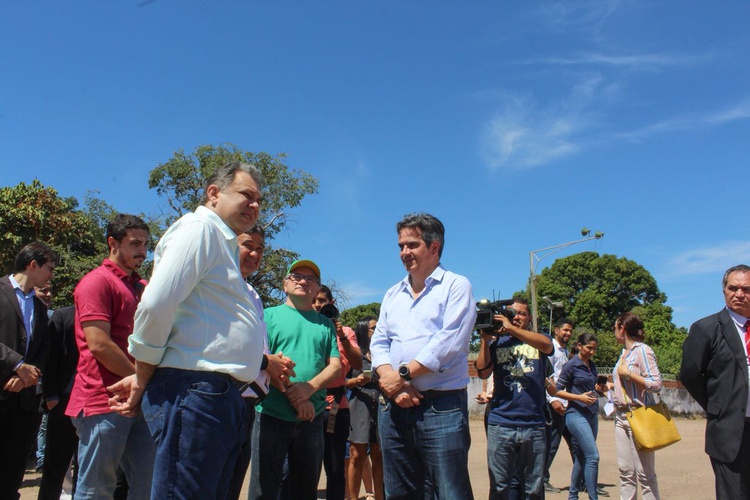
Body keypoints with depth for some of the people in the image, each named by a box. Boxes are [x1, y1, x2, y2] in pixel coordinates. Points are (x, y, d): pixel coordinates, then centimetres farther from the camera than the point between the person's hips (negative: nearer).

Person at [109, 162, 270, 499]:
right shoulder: (200, 228, -6)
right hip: (195, 392, -10)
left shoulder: (224, 244, 26)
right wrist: (142, 380, -8)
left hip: (222, 395, 10)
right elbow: (155, 305, -17)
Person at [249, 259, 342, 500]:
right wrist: (292, 394, -14)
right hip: (272, 416, -3)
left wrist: (309, 388, -14)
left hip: (312, 418, 3)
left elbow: (335, 365, 6)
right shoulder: (270, 315, 6)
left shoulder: (325, 324, 15)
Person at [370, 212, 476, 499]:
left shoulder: (455, 286, -1)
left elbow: (448, 343, -13)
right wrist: (390, 381, -8)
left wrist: (403, 374, -12)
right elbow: (378, 343, 11)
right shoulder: (393, 294, 18)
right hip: (395, 408, 6)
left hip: (441, 406, -6)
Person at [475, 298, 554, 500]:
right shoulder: (496, 342, 11)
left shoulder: (538, 340, 10)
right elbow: (483, 372, 0)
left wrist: (511, 328, -19)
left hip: (534, 424, 0)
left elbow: (547, 345, -14)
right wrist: (485, 340, -8)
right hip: (500, 424, 0)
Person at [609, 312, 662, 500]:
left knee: (645, 473, -3)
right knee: (625, 471, 9)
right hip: (621, 416, 8)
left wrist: (628, 373, -15)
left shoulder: (643, 351, -9)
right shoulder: (624, 353, 15)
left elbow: (656, 384, -15)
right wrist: (612, 385, 21)